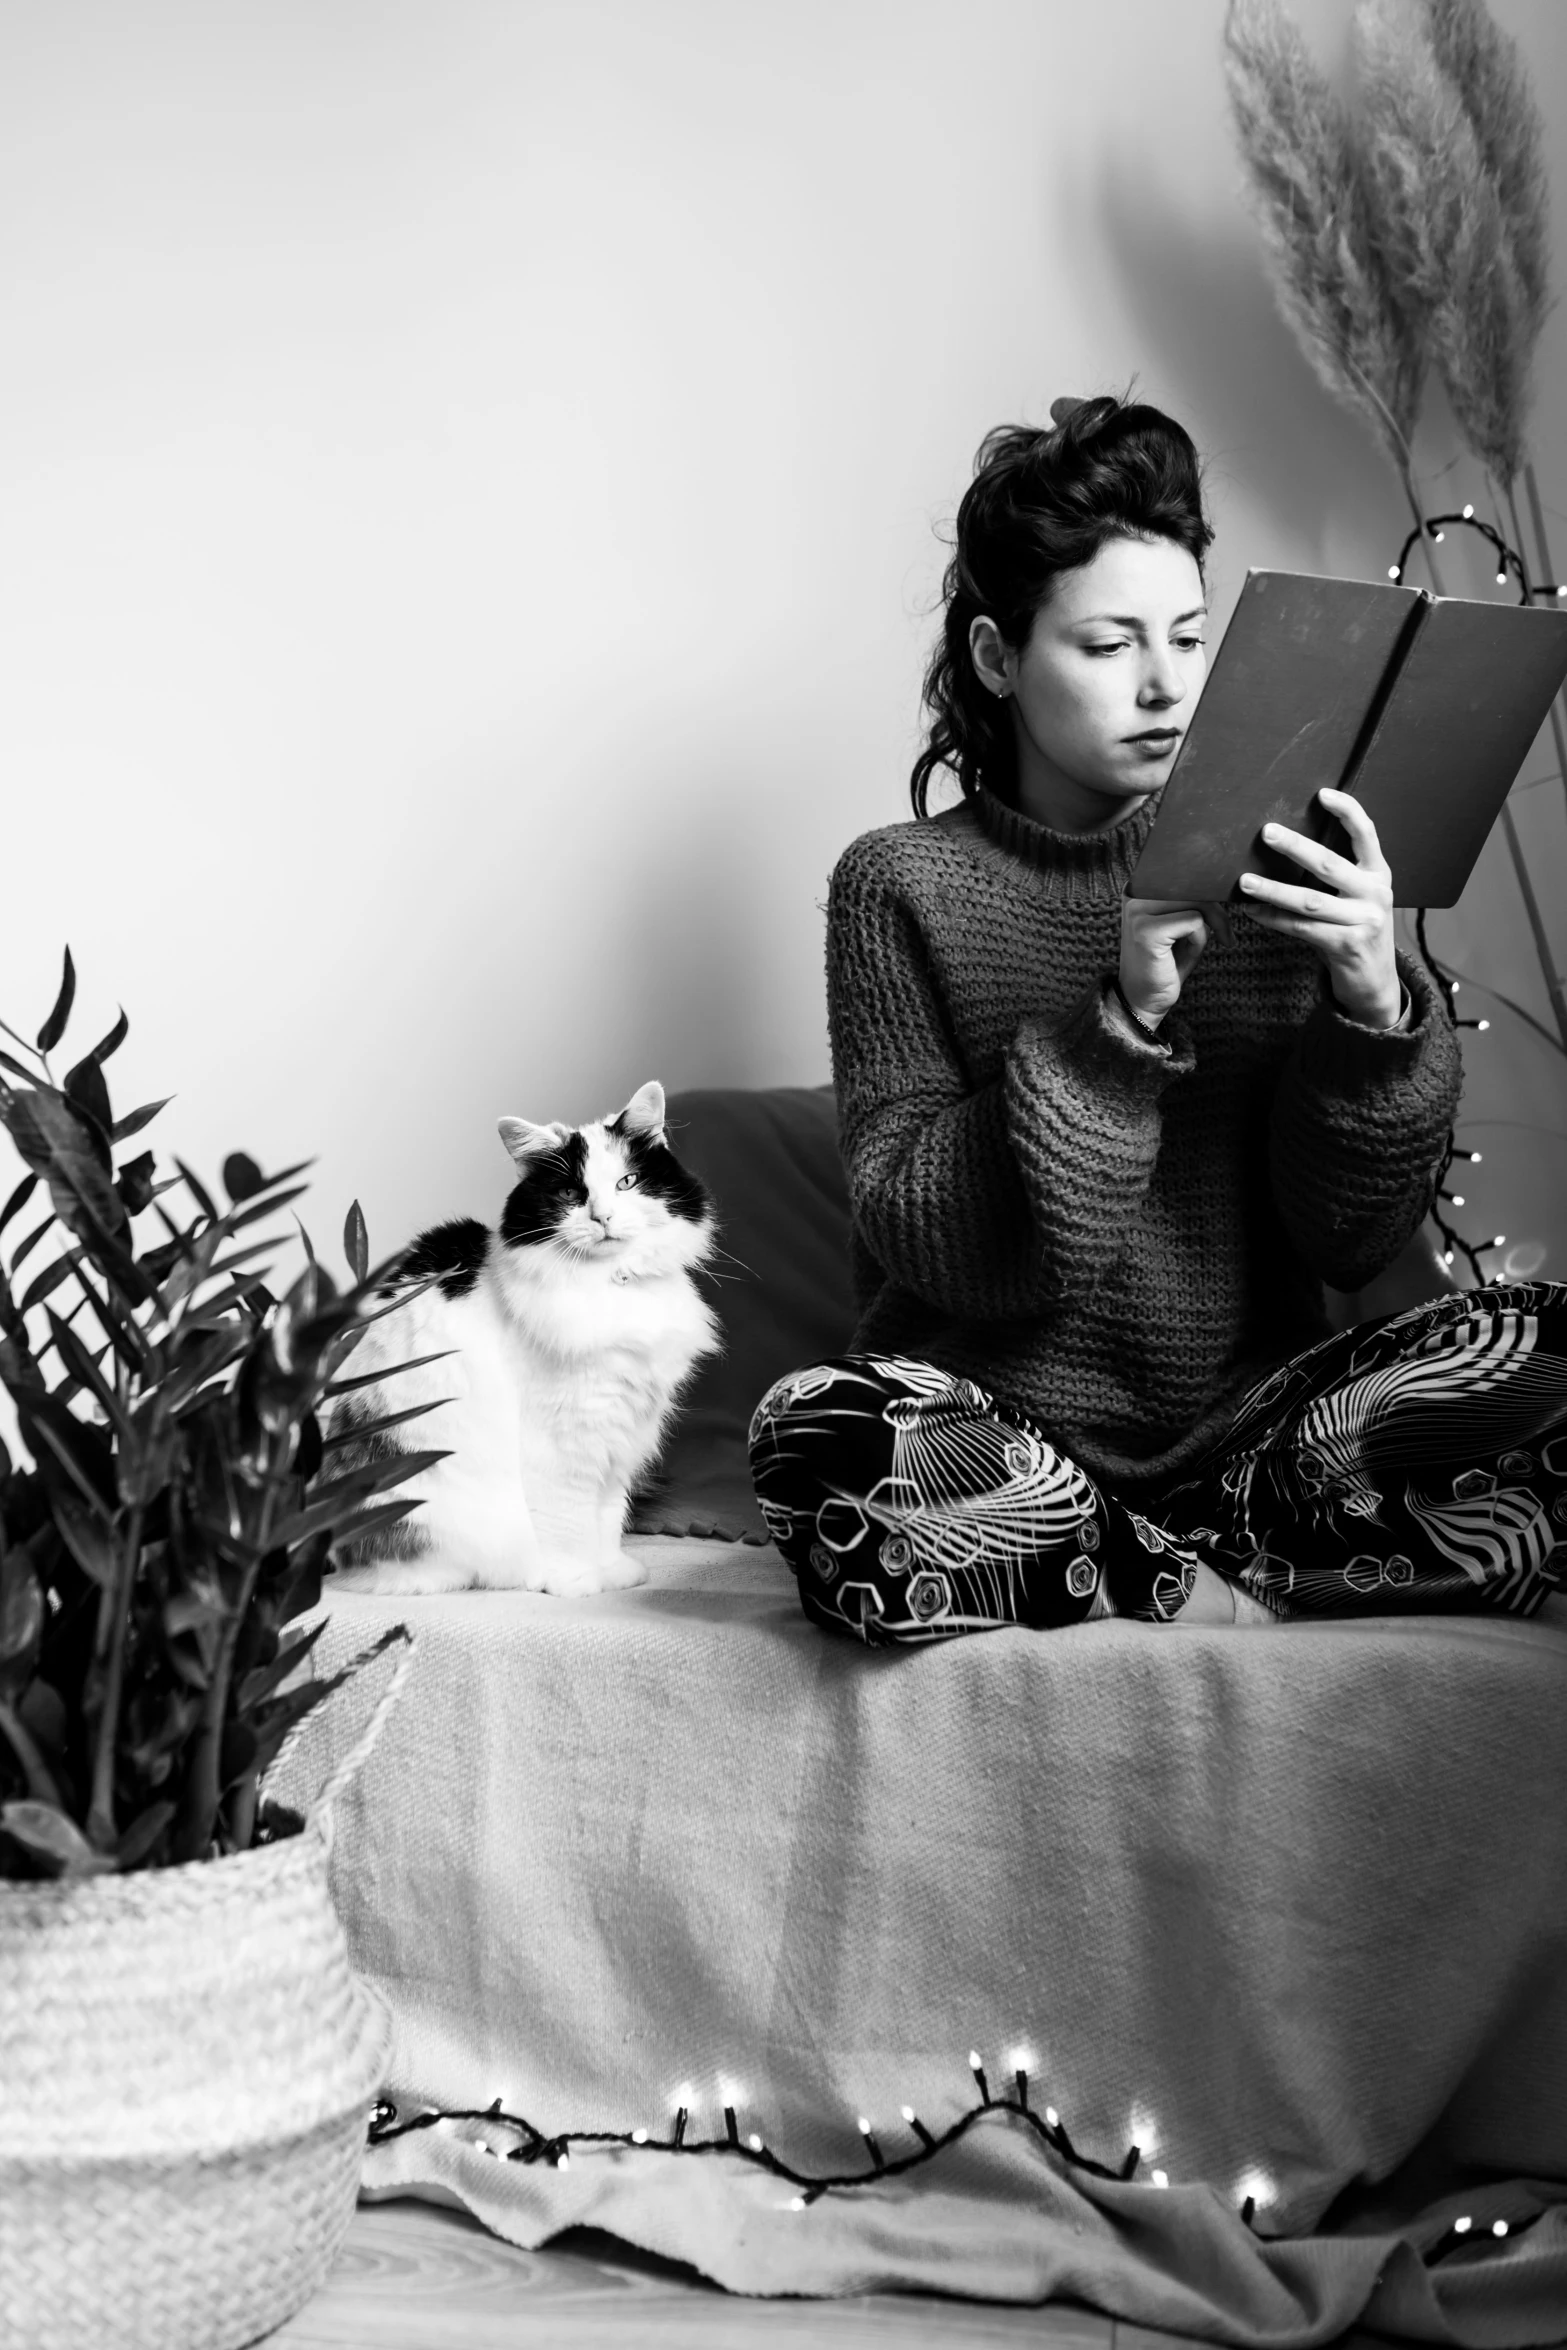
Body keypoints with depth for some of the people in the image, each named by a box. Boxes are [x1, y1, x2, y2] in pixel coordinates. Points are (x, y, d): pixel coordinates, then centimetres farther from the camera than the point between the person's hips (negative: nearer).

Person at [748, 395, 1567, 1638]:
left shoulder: (1274, 870, 6)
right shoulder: (906, 885, 0)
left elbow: (1353, 1240, -1)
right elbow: (930, 1245, -9)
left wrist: (1376, 1007, -18)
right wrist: (1120, 1023, -21)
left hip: (1253, 1422, 2)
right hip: (1007, 1442, -1)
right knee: (817, 1443, -35)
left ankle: (1185, 1577, -13)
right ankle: (1238, 1597, -16)